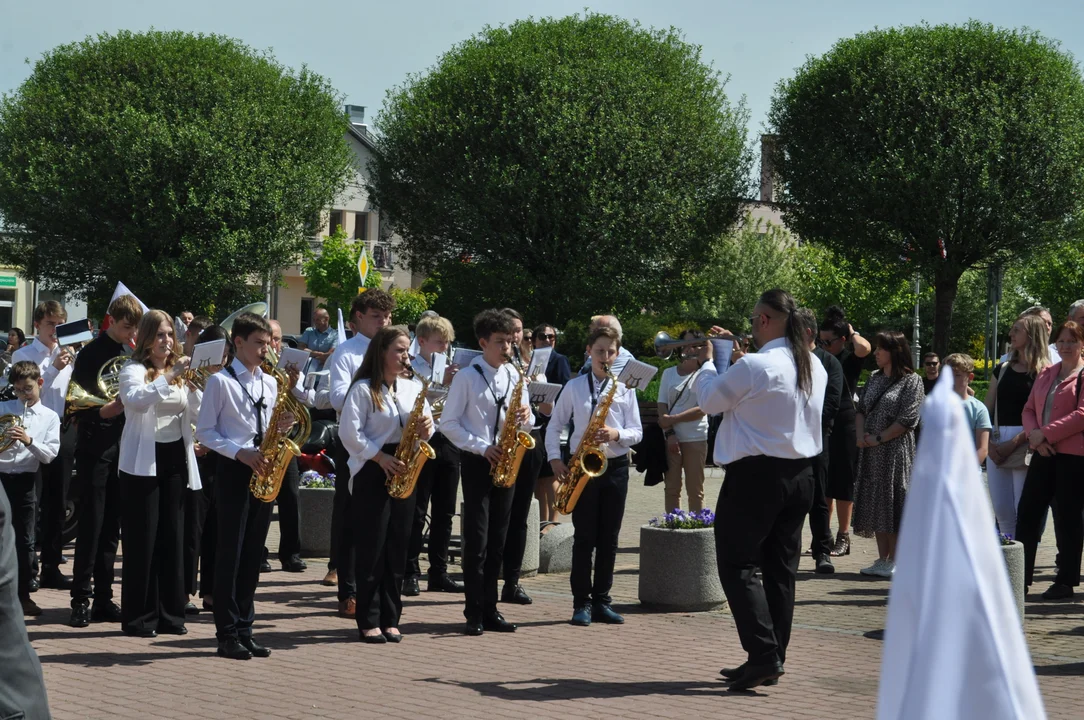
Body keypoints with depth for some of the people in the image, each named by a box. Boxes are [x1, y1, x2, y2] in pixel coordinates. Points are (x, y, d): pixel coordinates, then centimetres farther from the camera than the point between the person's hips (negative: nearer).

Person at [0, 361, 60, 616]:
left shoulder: (50, 417, 4)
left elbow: (49, 455, -4)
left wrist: (29, 441, -19)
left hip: (25, 481, 0)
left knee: (24, 540, 4)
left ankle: (23, 594, 12)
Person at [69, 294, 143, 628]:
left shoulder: (132, 354, 10)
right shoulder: (92, 353, -5)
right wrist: (102, 411, -25)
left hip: (124, 447, 5)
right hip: (96, 447, -5)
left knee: (111, 526, 8)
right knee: (91, 525, -5)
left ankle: (104, 599, 13)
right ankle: (80, 599, -1)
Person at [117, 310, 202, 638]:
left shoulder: (181, 372, 12)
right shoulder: (134, 370, -4)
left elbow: (198, 416, 4)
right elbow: (137, 400, -26)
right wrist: (170, 376, -32)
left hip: (175, 458, 5)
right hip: (143, 461, -5)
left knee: (172, 536, 7)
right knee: (142, 537, -3)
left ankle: (170, 613, 14)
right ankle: (138, 616, 2)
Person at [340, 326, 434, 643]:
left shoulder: (413, 388, 12)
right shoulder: (363, 389, -6)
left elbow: (425, 423, 15)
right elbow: (349, 433, -13)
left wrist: (426, 427, -8)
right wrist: (381, 457, -17)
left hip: (403, 472, 6)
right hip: (372, 473, -5)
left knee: (398, 548, 6)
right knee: (372, 547, -3)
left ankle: (390, 619, 12)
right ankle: (369, 621, 2)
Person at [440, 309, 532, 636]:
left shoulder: (514, 376, 9)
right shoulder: (467, 377, -5)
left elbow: (526, 422, 15)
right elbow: (448, 423, -6)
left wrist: (525, 418, -9)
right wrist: (482, 447, -15)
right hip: (477, 462, -5)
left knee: (497, 541, 7)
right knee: (476, 540, -6)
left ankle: (489, 610, 13)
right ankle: (474, 613, -1)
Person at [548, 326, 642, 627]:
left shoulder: (625, 389, 5)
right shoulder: (574, 387, 4)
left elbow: (637, 432, 1)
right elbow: (554, 425, 8)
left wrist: (616, 434, -19)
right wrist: (555, 459, -5)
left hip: (615, 466, 1)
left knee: (608, 539, 5)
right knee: (584, 537, -1)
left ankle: (602, 600, 11)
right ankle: (582, 602, 3)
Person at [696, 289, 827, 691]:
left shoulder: (753, 366, -18)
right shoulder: (815, 367, 7)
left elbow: (709, 401, -5)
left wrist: (707, 362, 12)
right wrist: (736, 354, 22)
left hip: (756, 475, -8)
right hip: (801, 474, 8)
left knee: (737, 565, -1)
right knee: (781, 568, 12)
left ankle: (763, 654, -12)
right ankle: (773, 660, 16)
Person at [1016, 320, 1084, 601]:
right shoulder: (1046, 374, 17)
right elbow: (1029, 409, 14)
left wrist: (1045, 433, -16)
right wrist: (1034, 435, -6)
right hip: (1044, 453, 6)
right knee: (1027, 512, 3)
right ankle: (1022, 577, 9)